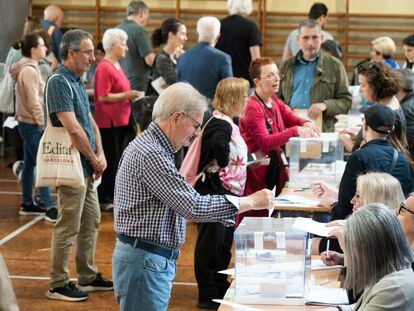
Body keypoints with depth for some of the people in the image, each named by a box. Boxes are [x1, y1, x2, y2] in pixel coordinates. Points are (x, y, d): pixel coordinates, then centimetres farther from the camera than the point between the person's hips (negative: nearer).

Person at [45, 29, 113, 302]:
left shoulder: (77, 82, 14)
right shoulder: (59, 82, -17)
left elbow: (91, 122, 16)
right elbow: (73, 129, -23)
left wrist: (100, 155, 2)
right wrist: (94, 159, -11)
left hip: (87, 168, 10)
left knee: (91, 222, 17)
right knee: (68, 228, -2)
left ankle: (88, 277, 28)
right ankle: (59, 285, 7)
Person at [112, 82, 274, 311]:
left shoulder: (147, 145, 14)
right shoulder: (151, 154, -20)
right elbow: (194, 208, -24)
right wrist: (251, 202, -17)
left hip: (152, 259, 10)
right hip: (145, 261, -10)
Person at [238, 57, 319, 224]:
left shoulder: (273, 101, 9)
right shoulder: (253, 108, -20)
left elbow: (290, 117, 15)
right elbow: (265, 142, -27)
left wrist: (306, 124, -8)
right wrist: (295, 131, -34)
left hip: (274, 166, 9)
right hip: (256, 171, -9)